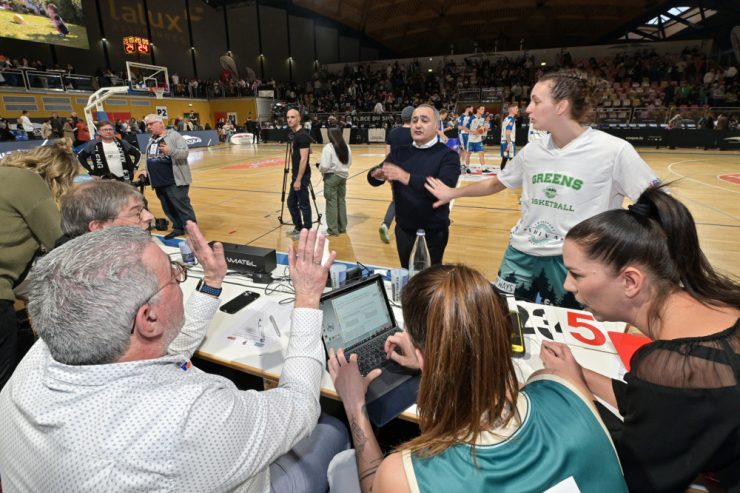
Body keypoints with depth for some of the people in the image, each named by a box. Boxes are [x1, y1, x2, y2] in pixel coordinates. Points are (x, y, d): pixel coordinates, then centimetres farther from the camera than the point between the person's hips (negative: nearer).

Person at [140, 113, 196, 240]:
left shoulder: (174, 136, -6)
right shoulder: (151, 140, 17)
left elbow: (185, 152, -16)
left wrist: (171, 151, -30)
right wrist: (147, 170, 16)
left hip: (175, 181, -8)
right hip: (159, 181, 8)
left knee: (182, 205, -7)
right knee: (168, 208, 11)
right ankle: (178, 228, 21)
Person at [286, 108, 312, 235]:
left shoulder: (302, 135, -18)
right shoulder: (294, 134, 11)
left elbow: (304, 159, -22)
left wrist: (298, 180, -23)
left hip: (302, 176, -10)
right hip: (296, 174, 10)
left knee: (303, 204, 0)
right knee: (291, 202, 16)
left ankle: (306, 231, 11)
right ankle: (298, 227, 29)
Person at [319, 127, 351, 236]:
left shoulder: (328, 147, -15)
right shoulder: (346, 146, 3)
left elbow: (324, 166, -19)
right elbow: (349, 163, 11)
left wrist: (320, 169, 1)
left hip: (331, 177, -6)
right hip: (343, 176, 6)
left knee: (332, 202, 1)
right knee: (341, 200, 14)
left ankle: (333, 229, 6)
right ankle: (342, 227, 21)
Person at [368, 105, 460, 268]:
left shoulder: (448, 155, -11)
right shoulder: (399, 152, 3)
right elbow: (373, 177, -3)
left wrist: (407, 177, -39)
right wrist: (377, 174, -28)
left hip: (433, 234, -4)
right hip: (403, 230, 4)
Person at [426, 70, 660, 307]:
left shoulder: (613, 150, -13)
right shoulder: (531, 151, 2)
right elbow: (497, 183, 17)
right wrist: (454, 192, 21)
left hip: (571, 262, -4)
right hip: (521, 256, 4)